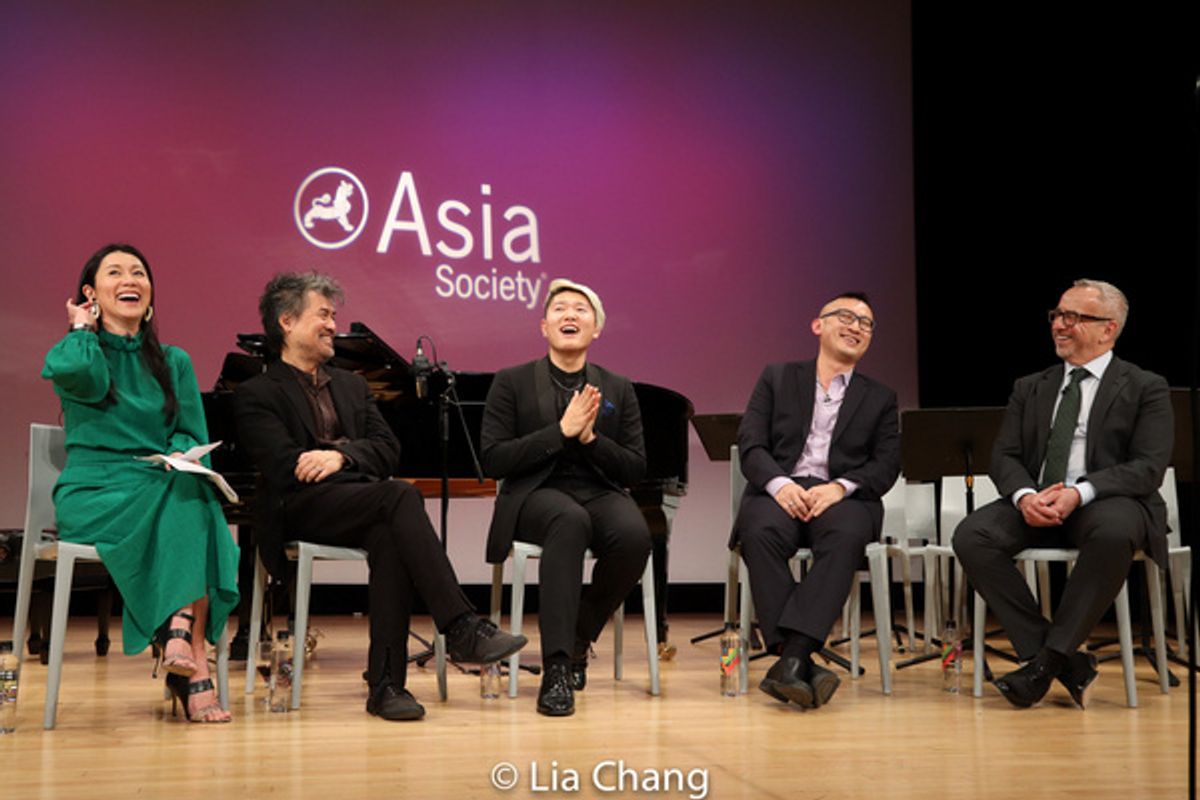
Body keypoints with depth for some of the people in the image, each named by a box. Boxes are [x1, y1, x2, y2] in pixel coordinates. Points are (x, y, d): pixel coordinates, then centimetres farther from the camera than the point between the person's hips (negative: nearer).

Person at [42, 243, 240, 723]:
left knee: (193, 504, -34)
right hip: (93, 493, -3)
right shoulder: (75, 353, 8)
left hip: (164, 491, 3)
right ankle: (193, 666, -32)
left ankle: (181, 632, -37)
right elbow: (81, 375, -19)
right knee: (176, 517, -34)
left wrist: (182, 457, -9)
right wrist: (83, 328, 1)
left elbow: (193, 436, 15)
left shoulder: (173, 363, 19)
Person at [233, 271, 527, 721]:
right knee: (402, 496, -32)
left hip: (363, 502, 4)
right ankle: (461, 629, -36)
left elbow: (388, 451, 13)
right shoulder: (256, 394, 8)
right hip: (305, 507, -4)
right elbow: (285, 468, -8)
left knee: (389, 538, -33)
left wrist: (340, 456, -7)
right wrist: (350, 448, -2)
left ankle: (386, 683, -32)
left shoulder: (352, 385, 28)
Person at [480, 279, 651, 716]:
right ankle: (556, 667, -39)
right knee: (570, 520, -39)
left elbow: (635, 468, 9)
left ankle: (579, 638, -6)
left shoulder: (618, 389, 15)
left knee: (634, 535, -32)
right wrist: (561, 431, -11)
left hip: (600, 493, 3)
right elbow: (492, 460, -3)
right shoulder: (511, 383, 8)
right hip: (535, 495, -3)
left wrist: (590, 436, -9)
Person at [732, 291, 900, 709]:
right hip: (779, 491, 0)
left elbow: (886, 467, 8)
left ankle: (793, 656, -43)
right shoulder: (777, 377, 18)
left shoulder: (880, 398, 21)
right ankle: (802, 664, -37)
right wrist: (779, 484, -15)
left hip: (843, 498, 1)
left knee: (846, 536, -37)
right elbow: (750, 443, 6)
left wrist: (840, 487, -14)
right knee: (761, 533, -36)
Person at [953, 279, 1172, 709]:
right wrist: (1024, 495, -15)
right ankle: (1066, 664, -22)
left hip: (1105, 503, -4)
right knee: (971, 535, -26)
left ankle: (1049, 657, -26)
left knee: (1114, 531, -40)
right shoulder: (1029, 388, 18)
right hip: (1034, 506, 4)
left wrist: (1079, 493, -23)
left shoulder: (1145, 388, 6)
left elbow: (1149, 467, -6)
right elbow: (1004, 455, 10)